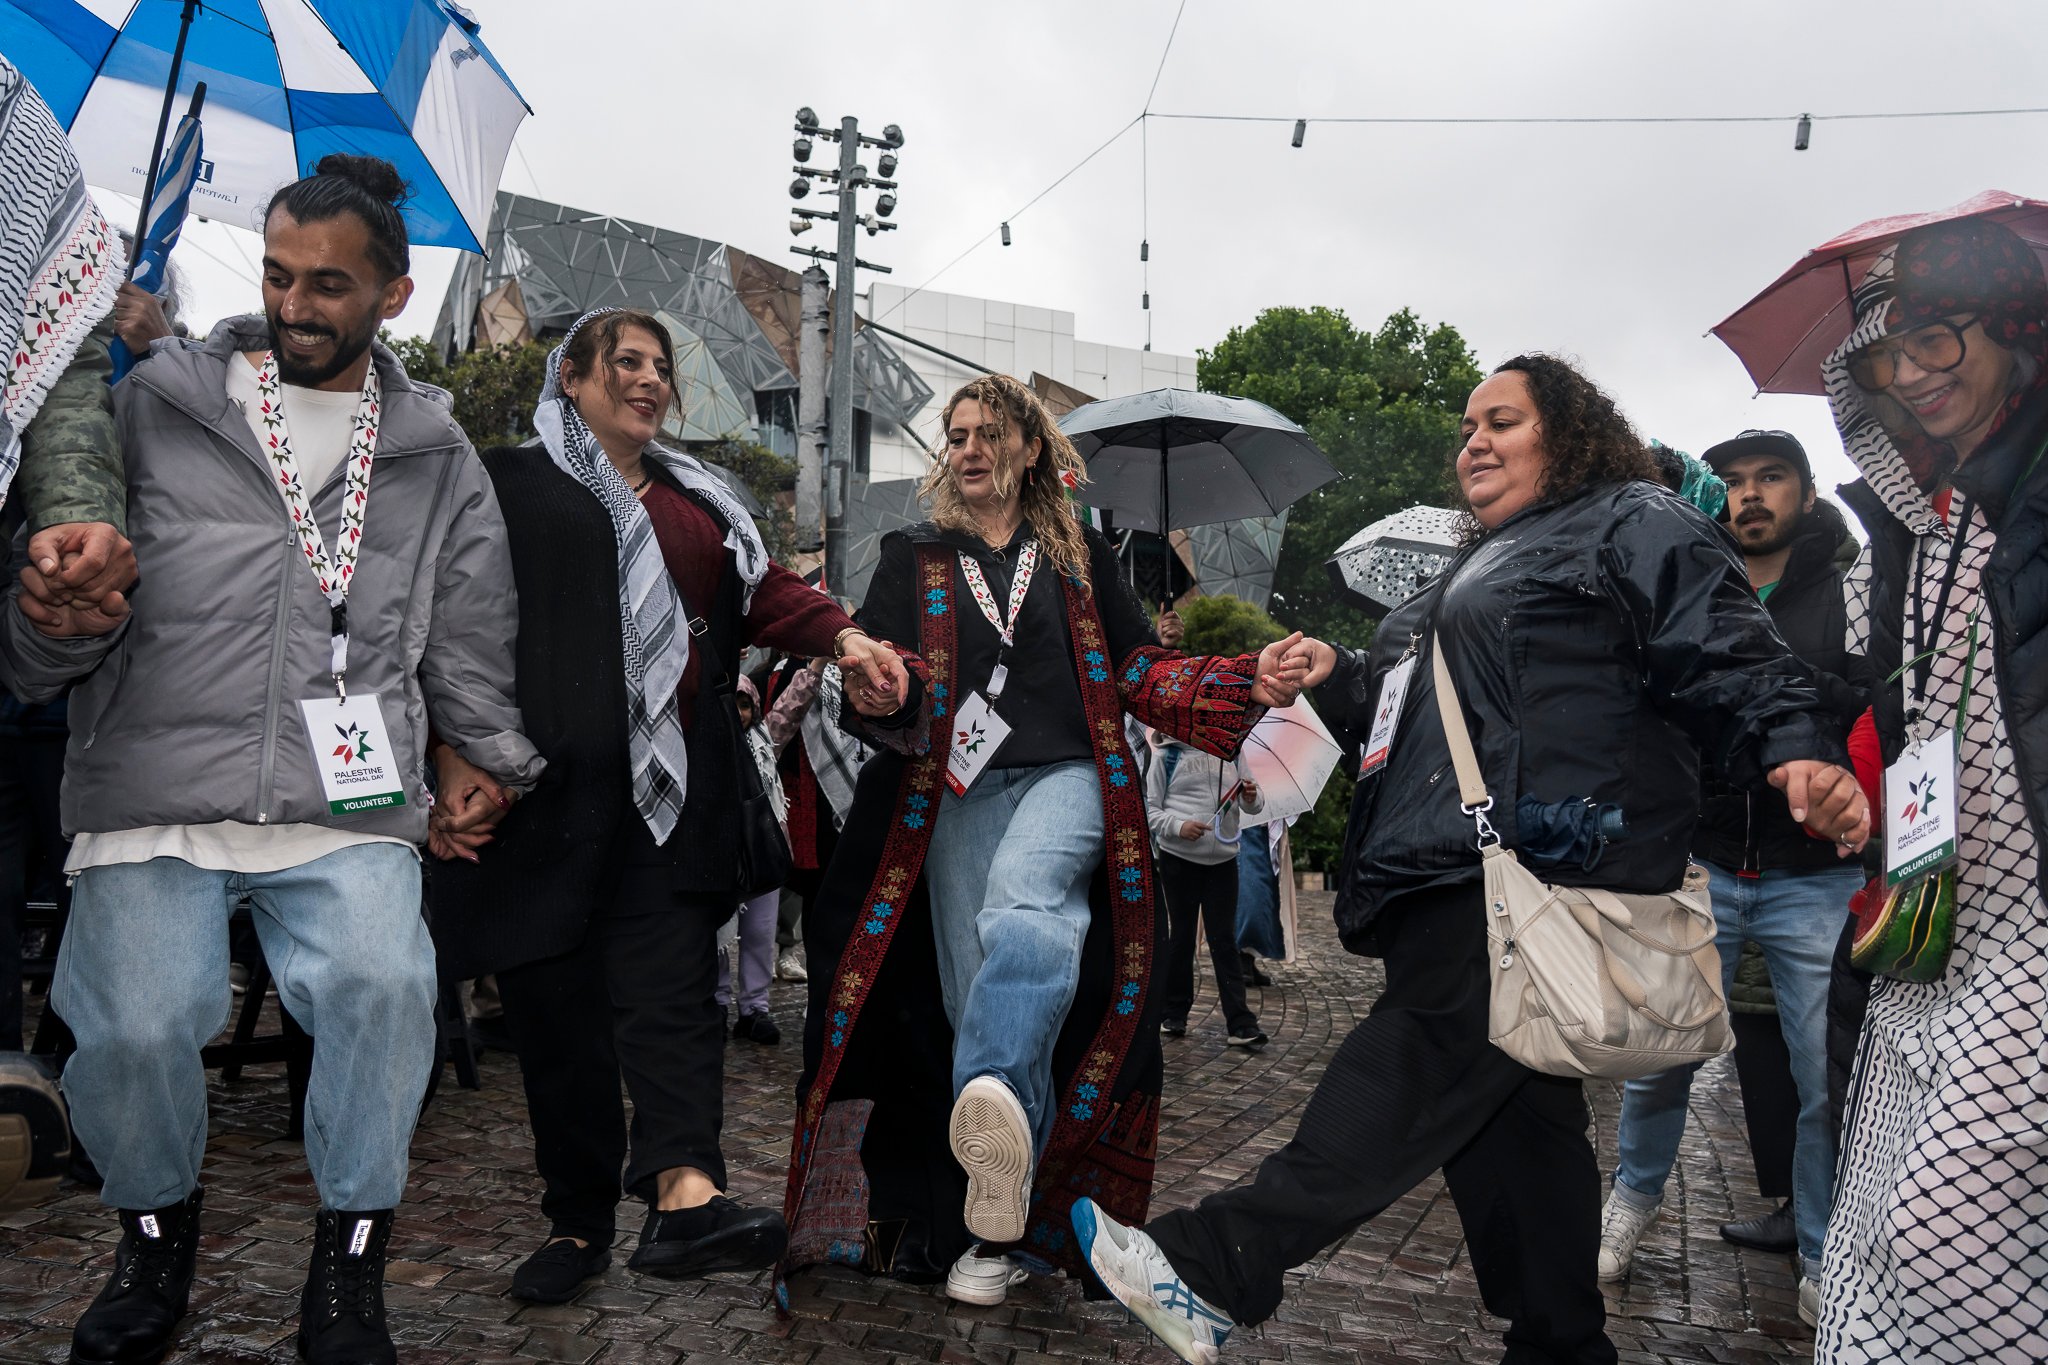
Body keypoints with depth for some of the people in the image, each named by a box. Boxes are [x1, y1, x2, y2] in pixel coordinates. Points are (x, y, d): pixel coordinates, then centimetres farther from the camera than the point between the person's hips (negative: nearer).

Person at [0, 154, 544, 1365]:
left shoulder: (436, 454, 12)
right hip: (153, 797, 1)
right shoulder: (155, 406, 9)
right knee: (135, 1026, -16)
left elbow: (471, 645, 17)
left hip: (348, 811, 0)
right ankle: (158, 1235, 19)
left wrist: (499, 765, 9)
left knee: (384, 983, -24)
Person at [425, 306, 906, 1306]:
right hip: (546, 777, -2)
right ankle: (577, 1217, 13)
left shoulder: (701, 501, 24)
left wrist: (840, 635, -6)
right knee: (552, 994, 2)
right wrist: (454, 752, -11)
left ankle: (682, 1194, -25)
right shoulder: (508, 484, 9)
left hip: (672, 775, 3)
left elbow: (764, 589, 14)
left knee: (670, 979, -12)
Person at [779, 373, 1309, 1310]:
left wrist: (1252, 681, -3)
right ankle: (997, 1225, 5)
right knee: (973, 985, -4)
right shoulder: (914, 557, 17)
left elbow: (1139, 671, 13)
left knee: (1023, 910, -34)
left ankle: (995, 1098, -57)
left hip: (1064, 774, -1)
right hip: (957, 788, 2)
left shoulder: (1078, 554, 17)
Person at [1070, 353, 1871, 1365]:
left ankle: (1221, 1265, -26)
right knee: (1509, 1112, 11)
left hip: (1544, 865, -10)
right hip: (1449, 883, 10)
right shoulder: (1475, 571, 33)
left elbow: (1731, 658, -6)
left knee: (1429, 1056, -19)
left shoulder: (1635, 526, 8)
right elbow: (1405, 726, 36)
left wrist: (1796, 751, -23)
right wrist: (1334, 678, 19)